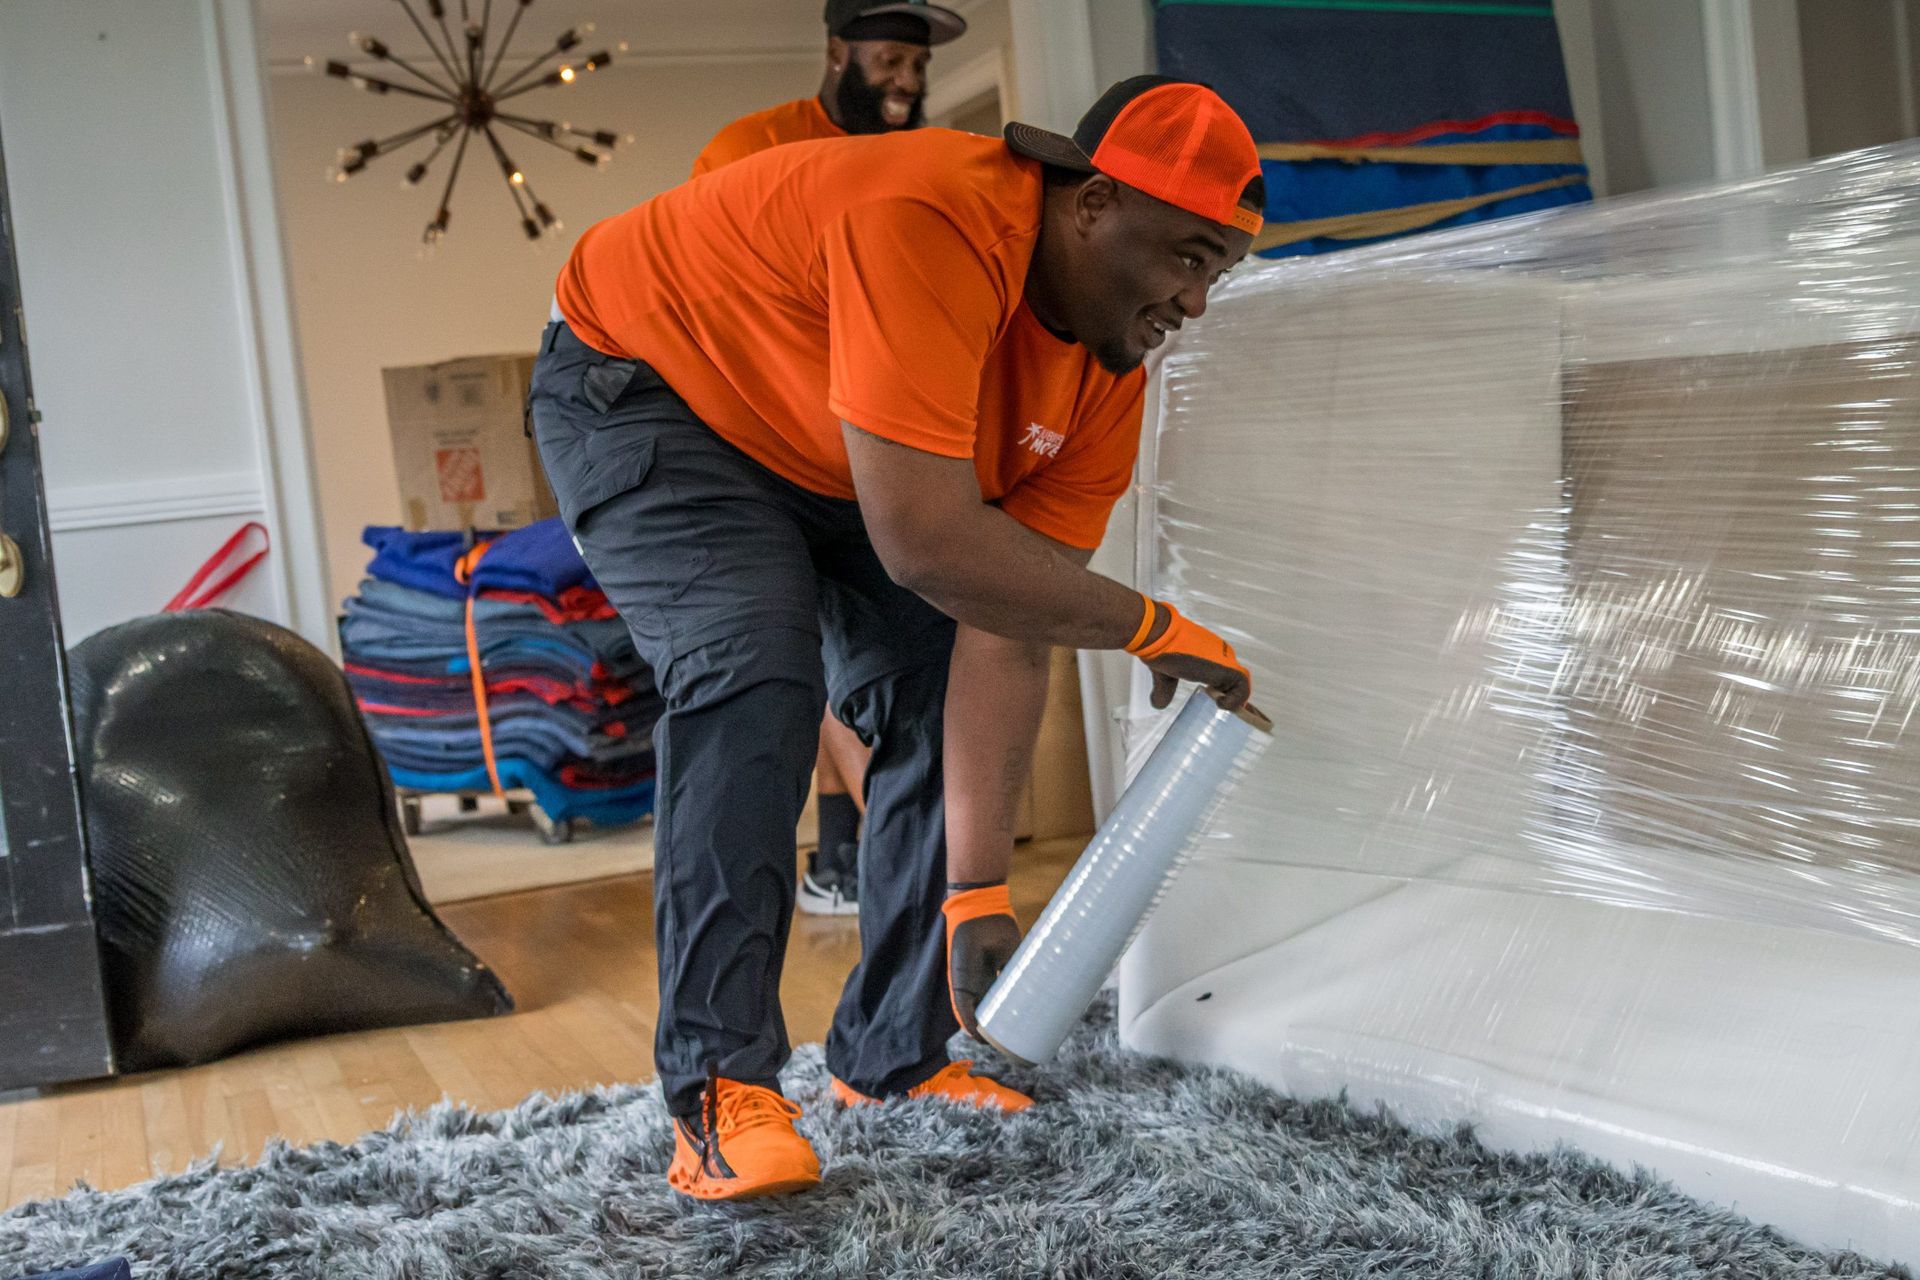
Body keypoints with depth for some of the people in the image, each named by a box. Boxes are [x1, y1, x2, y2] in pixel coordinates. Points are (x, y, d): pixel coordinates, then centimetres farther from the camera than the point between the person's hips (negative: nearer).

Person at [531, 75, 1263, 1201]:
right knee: (755, 675, -27)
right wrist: (1149, 626, -32)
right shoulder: (933, 226, -38)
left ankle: (894, 1057, 10)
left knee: (939, 702, -1)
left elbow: (1007, 637, -16)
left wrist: (981, 886, -20)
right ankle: (719, 1088, -21)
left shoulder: (1107, 379, -13)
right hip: (641, 380, -8)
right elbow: (927, 545, -44)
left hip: (820, 464, 8)